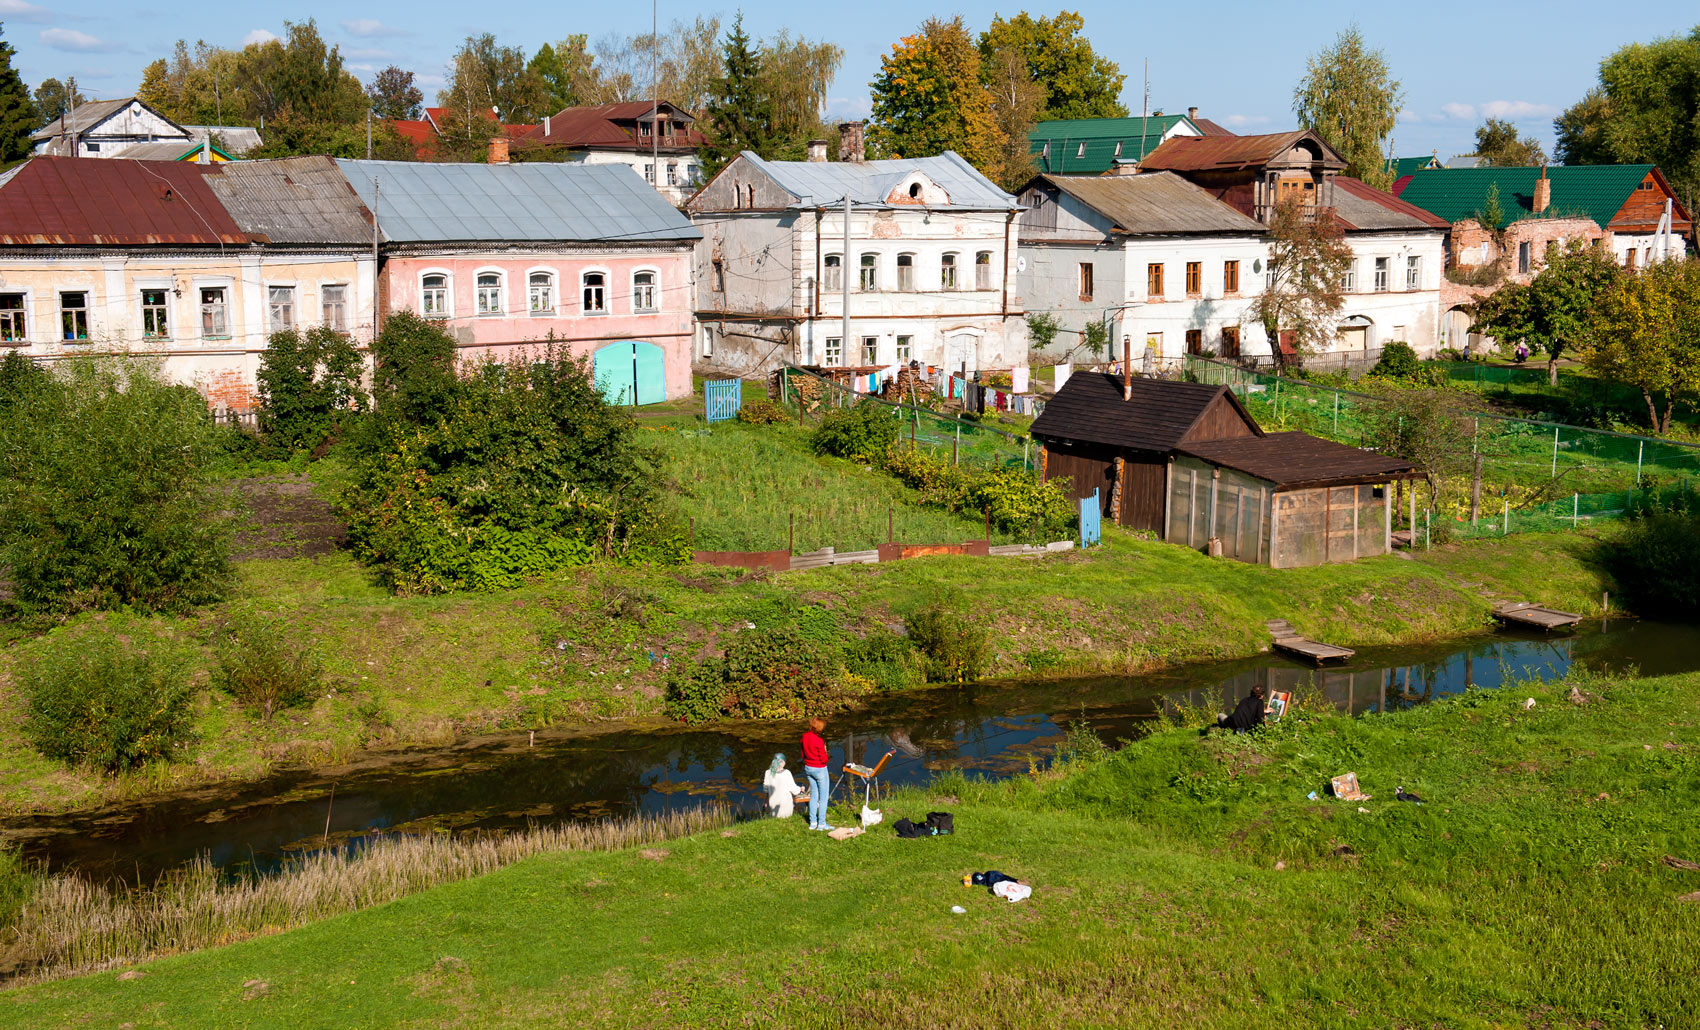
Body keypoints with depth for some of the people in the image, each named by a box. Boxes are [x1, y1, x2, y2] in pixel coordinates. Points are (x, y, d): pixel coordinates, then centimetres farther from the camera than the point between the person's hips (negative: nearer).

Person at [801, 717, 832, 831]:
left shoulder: (804, 736, -3)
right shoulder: (819, 740, -25)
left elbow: (803, 754, 7)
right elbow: (824, 759, -20)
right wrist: (825, 749, -3)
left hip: (808, 767, 7)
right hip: (819, 769, -7)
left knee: (813, 795, 17)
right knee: (823, 797, 6)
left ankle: (812, 822, 20)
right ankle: (821, 823, 9)